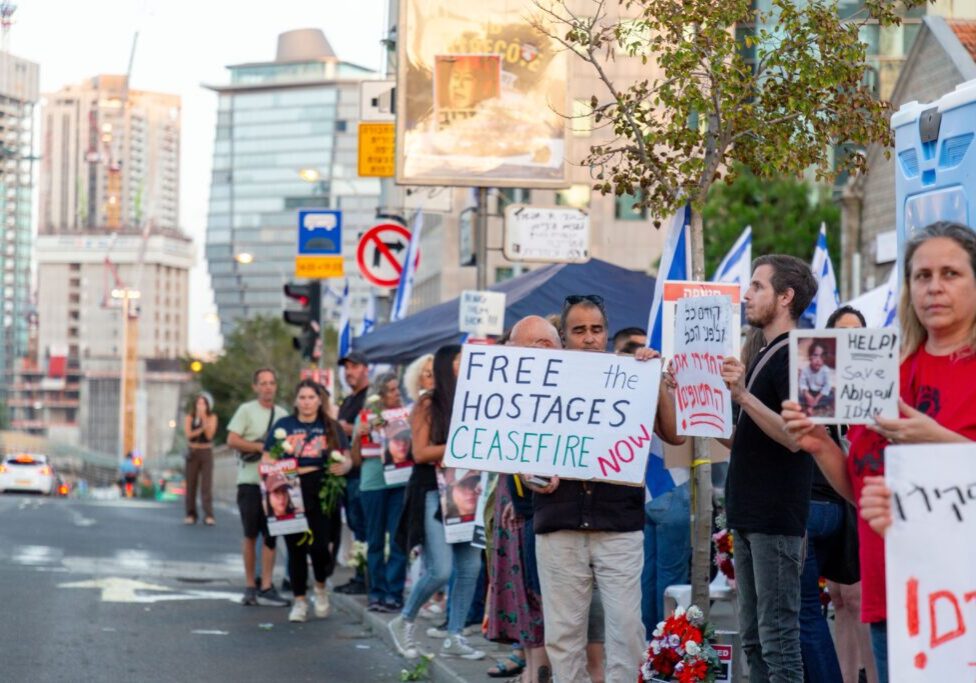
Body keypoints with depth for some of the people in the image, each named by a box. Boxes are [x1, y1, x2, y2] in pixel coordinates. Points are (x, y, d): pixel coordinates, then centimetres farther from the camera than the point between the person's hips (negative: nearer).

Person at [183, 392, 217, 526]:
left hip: (206, 452, -1)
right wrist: (202, 429, -19)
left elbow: (209, 435, -10)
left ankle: (208, 516, -12)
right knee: (191, 483, 0)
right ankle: (191, 514, 5)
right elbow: (188, 433, -9)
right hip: (192, 452, 1)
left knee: (207, 484, -8)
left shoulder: (212, 418, 2)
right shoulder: (189, 417, 3)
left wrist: (204, 418, -15)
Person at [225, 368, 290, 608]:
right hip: (250, 480, -3)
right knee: (250, 534, 4)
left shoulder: (282, 414, 12)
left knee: (270, 534, -1)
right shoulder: (246, 410, 0)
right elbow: (232, 440, -9)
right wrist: (262, 447, -14)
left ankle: (265, 588, 0)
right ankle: (250, 586, 12)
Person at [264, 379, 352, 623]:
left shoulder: (331, 428, 10)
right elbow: (267, 460, 7)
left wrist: (342, 466, -13)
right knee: (296, 548, 3)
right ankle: (299, 600, 15)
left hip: (322, 494, 0)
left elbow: (347, 459, 11)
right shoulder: (283, 426, 8)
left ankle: (320, 586, 20)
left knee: (320, 546, -9)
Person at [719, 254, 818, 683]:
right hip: (750, 515, 10)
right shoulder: (764, 356, 19)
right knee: (754, 637, 11)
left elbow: (793, 435, -22)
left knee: (778, 636, -9)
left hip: (776, 518, -10)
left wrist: (743, 395, -31)